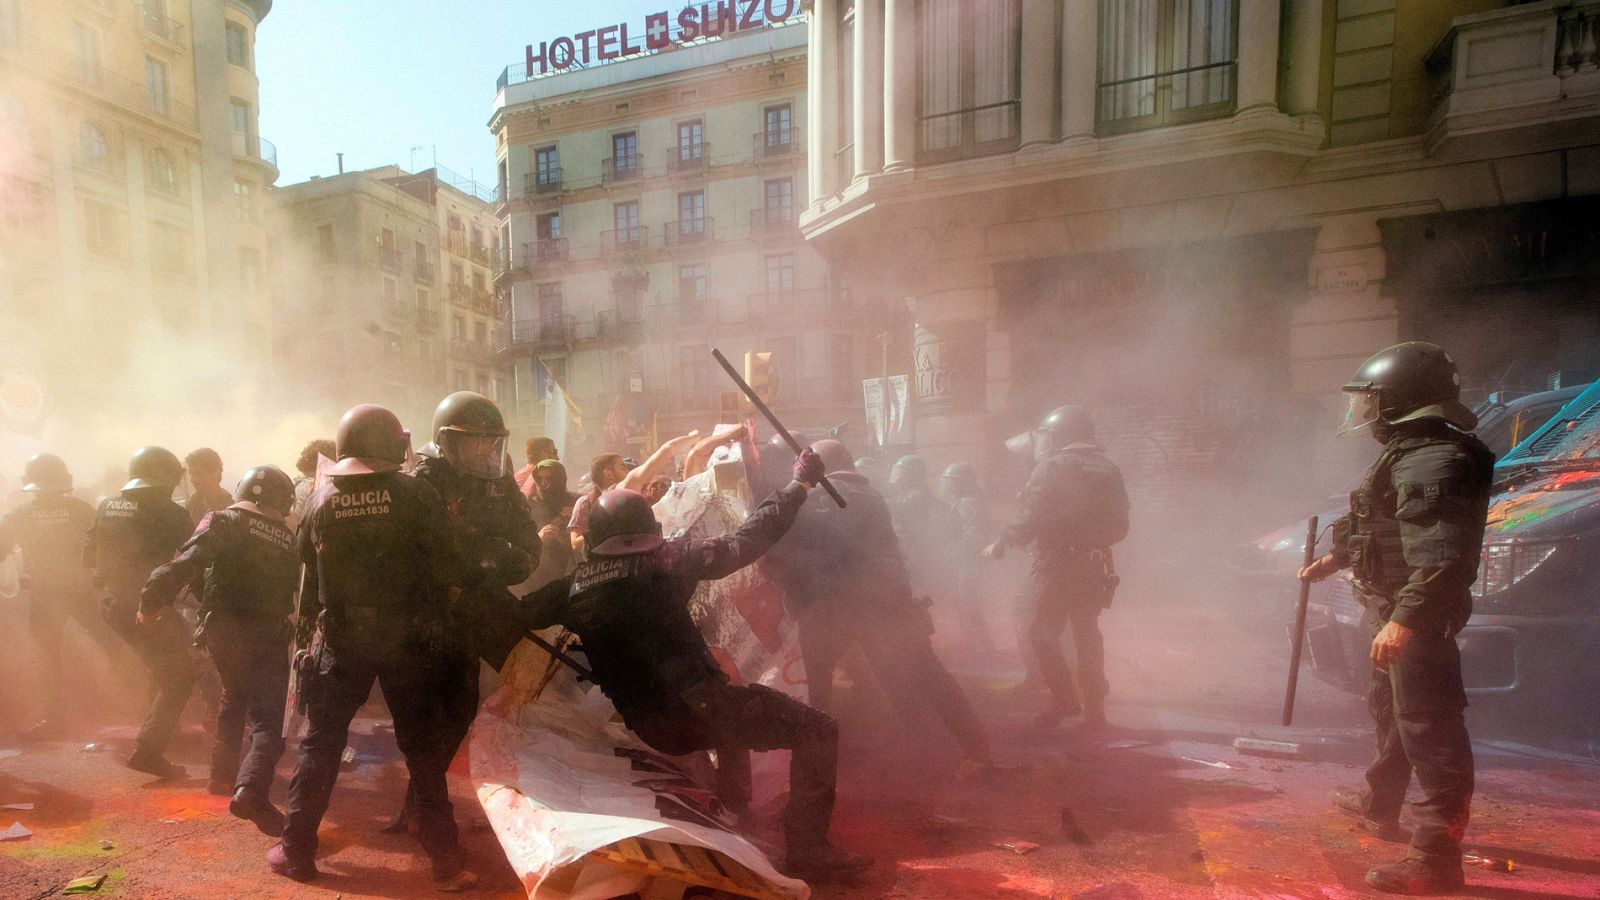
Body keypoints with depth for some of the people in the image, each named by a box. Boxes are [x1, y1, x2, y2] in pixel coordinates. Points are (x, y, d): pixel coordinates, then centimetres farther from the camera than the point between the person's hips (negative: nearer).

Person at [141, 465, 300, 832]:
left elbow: (186, 563, -15)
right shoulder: (288, 541, 9)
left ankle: (223, 774, 37)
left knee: (234, 698, 28)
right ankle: (250, 789, -26)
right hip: (268, 638, -2)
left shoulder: (224, 522, 1)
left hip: (222, 630, 2)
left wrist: (152, 601, -10)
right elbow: (292, 595, 12)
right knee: (268, 720, -5)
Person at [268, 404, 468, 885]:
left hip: (342, 638, 2)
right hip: (408, 638, -2)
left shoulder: (322, 498, -2)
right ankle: (444, 850, 16)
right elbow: (447, 568, -12)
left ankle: (297, 850, 24)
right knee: (421, 742, 9)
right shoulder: (416, 494, -12)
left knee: (320, 741, 17)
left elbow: (307, 559, 8)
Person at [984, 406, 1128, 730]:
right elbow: (1119, 525, 11)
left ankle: (1064, 700, 1)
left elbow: (1032, 518, -18)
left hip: (1056, 564, -6)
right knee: (1087, 634, 16)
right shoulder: (1108, 469, 9)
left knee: (1044, 634, 5)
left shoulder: (1052, 466, -11)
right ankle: (1094, 708, 21)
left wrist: (1001, 543, -6)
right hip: (1094, 566, 7)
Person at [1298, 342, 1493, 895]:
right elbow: (1384, 530, 26)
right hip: (1397, 614, 11)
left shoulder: (1433, 461, -22)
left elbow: (1441, 556, -32)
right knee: (1391, 711, 23)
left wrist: (1405, 619, -37)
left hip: (1416, 620, -11)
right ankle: (1379, 806, 41)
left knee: (1430, 731, -5)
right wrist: (1333, 560, 35)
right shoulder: (1408, 454, 13)